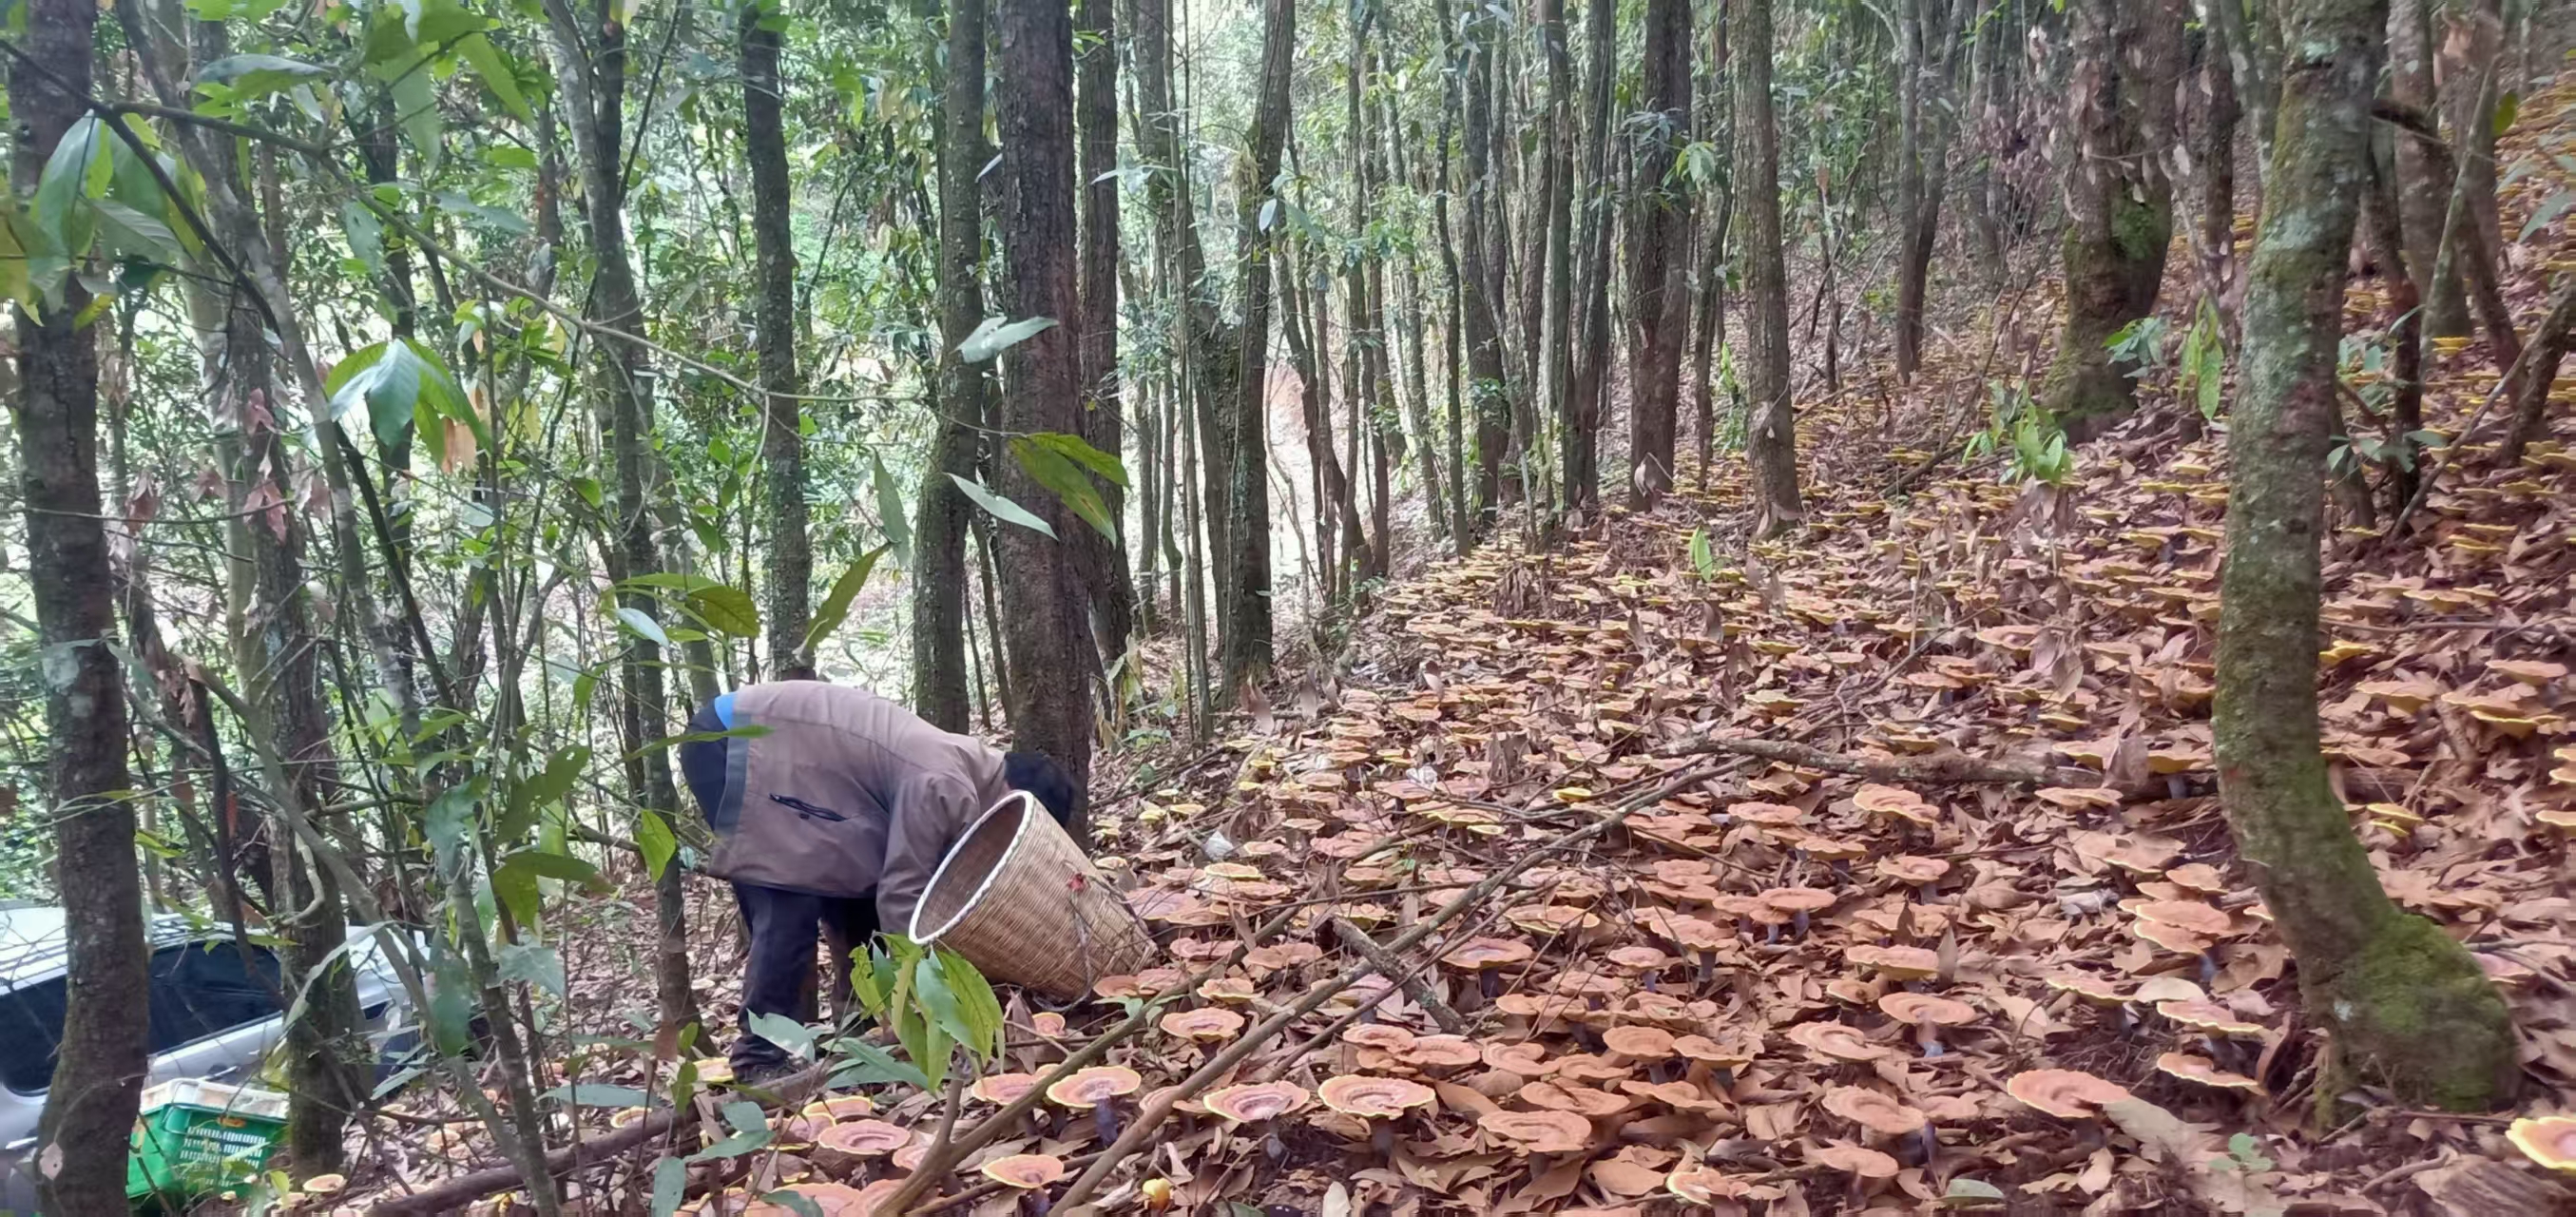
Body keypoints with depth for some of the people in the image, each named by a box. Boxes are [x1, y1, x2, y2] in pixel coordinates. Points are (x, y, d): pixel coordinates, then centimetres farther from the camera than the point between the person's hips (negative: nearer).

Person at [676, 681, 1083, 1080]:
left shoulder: (967, 766, 8)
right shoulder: (946, 787, -23)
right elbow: (901, 896, -20)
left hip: (771, 747, 10)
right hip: (727, 744, -10)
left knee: (857, 902, 10)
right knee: (790, 912, -16)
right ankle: (762, 1062, -11)